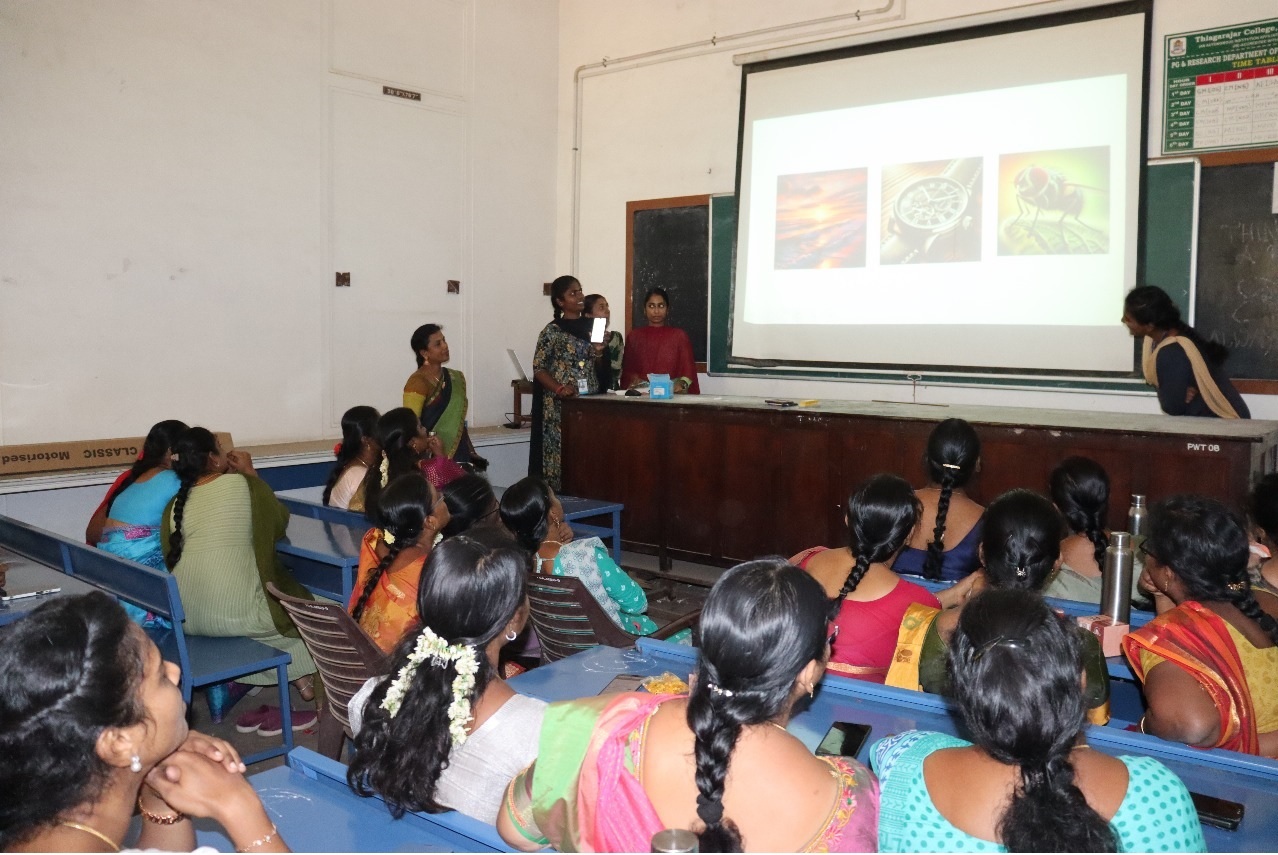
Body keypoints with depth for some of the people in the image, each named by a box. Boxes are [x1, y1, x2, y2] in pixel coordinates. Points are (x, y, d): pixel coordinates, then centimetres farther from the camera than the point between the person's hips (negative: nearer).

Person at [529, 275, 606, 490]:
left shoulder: (590, 327, 11)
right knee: (560, 452, -5)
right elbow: (538, 368, -8)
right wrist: (559, 389, -21)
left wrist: (598, 352, -4)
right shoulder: (552, 331, -5)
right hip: (560, 405, -5)